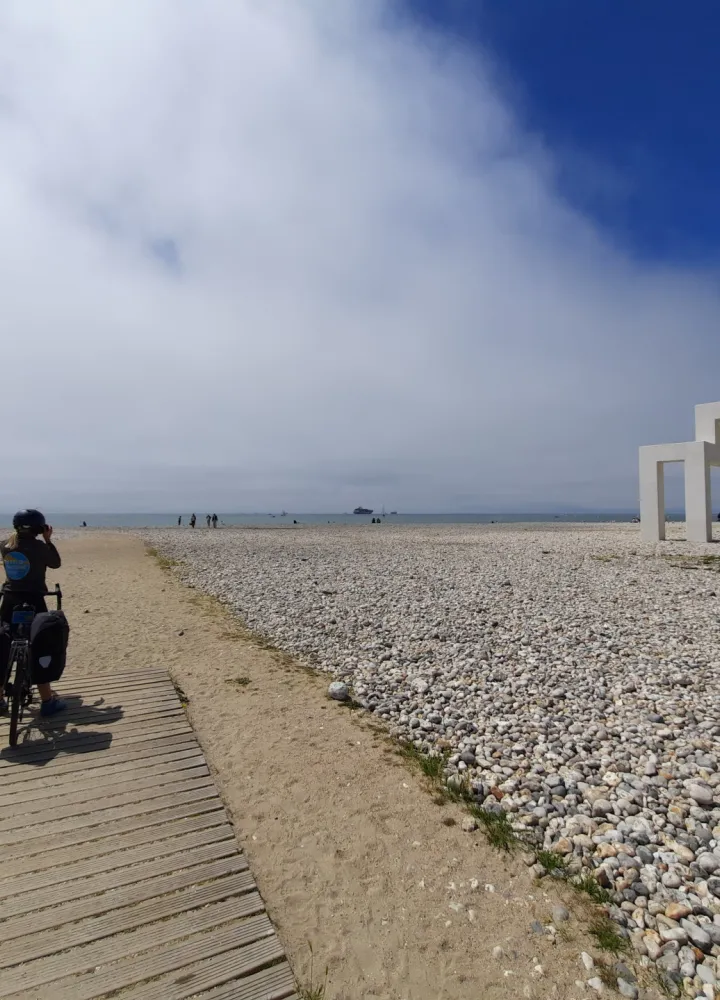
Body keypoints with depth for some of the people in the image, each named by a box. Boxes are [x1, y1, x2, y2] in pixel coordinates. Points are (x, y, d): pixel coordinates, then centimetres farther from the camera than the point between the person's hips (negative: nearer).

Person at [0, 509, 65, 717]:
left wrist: (18, 533, 19)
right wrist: (48, 540, 4)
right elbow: (56, 564, 2)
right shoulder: (39, 547, -14)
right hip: (33, 602, -5)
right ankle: (47, 700, 8)